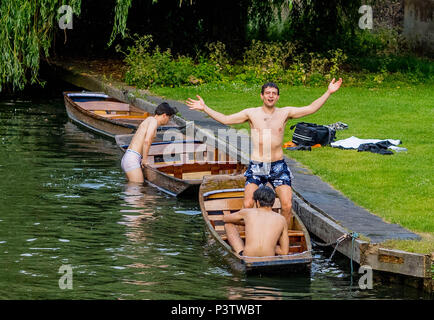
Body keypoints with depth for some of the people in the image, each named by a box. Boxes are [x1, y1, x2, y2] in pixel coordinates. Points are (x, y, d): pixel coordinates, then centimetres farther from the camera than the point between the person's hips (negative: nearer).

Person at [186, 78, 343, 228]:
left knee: (287, 205, -9)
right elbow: (225, 119, 7)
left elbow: (311, 109, 5)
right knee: (248, 204, -13)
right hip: (256, 167, -1)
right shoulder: (251, 113, 4)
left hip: (278, 166, 1)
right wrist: (204, 108, 2)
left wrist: (328, 92, -1)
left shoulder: (285, 113, 6)